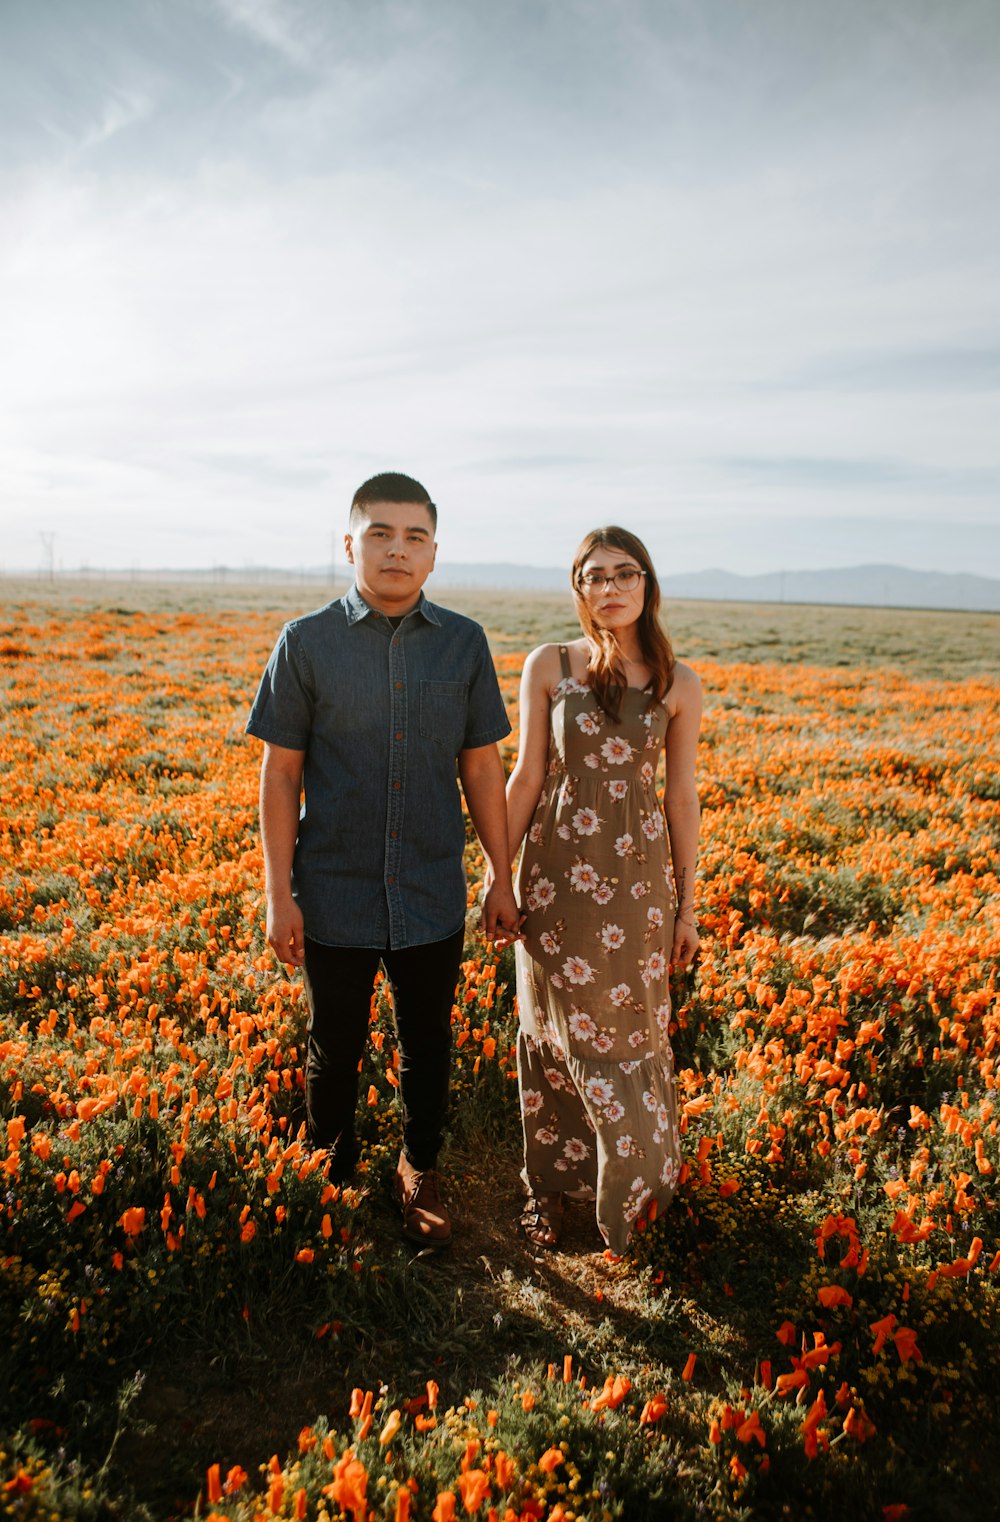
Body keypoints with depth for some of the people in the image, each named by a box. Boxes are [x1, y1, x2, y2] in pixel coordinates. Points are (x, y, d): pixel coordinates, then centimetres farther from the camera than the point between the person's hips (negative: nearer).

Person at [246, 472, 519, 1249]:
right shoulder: (306, 643, -6)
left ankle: (420, 1171, 42)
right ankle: (328, 1171, 44)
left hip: (432, 897, 2)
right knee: (337, 1049, 16)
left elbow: (482, 767, 5)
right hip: (336, 894, -1)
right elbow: (280, 774, -3)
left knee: (428, 1046, 17)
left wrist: (502, 878, 6)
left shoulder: (464, 642, 0)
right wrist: (279, 895, -5)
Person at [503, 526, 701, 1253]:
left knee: (630, 1028, 10)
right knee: (556, 1026, 11)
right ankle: (552, 1179, 32)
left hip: (639, 873, 1)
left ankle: (630, 1177, 35)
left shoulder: (679, 683, 0)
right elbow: (527, 777, -1)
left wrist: (688, 905, 5)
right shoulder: (549, 666, -3)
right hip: (559, 871, 0)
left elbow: (683, 796, 3)